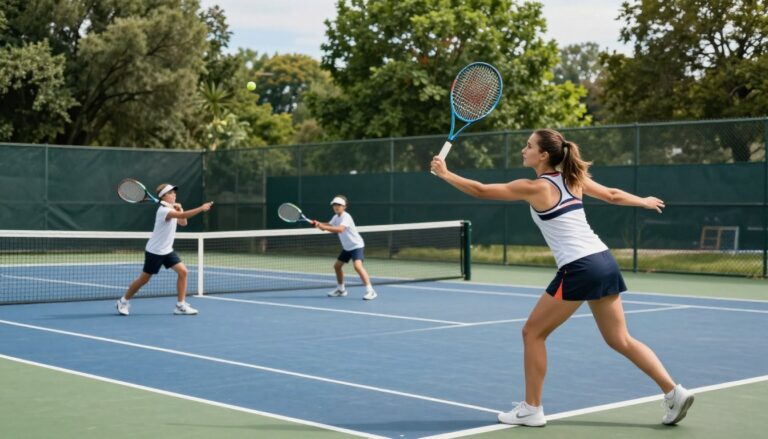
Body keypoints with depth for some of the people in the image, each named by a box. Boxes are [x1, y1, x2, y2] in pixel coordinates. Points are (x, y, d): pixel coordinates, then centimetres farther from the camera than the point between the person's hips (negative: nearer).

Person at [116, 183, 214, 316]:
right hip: (154, 251, -8)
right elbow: (183, 215, -36)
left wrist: (180, 209, 0)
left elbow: (183, 222, 16)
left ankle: (180, 306, -3)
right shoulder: (163, 210, -22)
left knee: (183, 271, -7)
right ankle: (123, 301, 24)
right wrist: (201, 208, -41)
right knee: (144, 279, 3)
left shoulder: (172, 209, 8)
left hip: (167, 250, 8)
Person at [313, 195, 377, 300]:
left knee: (357, 265, -27)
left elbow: (340, 229, -38)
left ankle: (370, 291, -28)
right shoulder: (336, 217, 6)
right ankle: (341, 289, 34)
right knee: (337, 266, 15)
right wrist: (319, 224, -12)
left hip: (356, 245, -10)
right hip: (347, 247, 10)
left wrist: (324, 227, -41)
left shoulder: (346, 217, -22)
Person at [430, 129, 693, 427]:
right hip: (605, 262, 8)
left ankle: (531, 409, 9)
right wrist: (644, 202, 42)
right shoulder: (573, 179, 13)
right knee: (620, 340, 14)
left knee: (533, 333, 5)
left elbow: (480, 191, -3)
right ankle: (674, 392, 7)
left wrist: (444, 173, 7)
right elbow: (613, 195, 24)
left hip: (579, 268, -8)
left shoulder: (534, 188, -7)